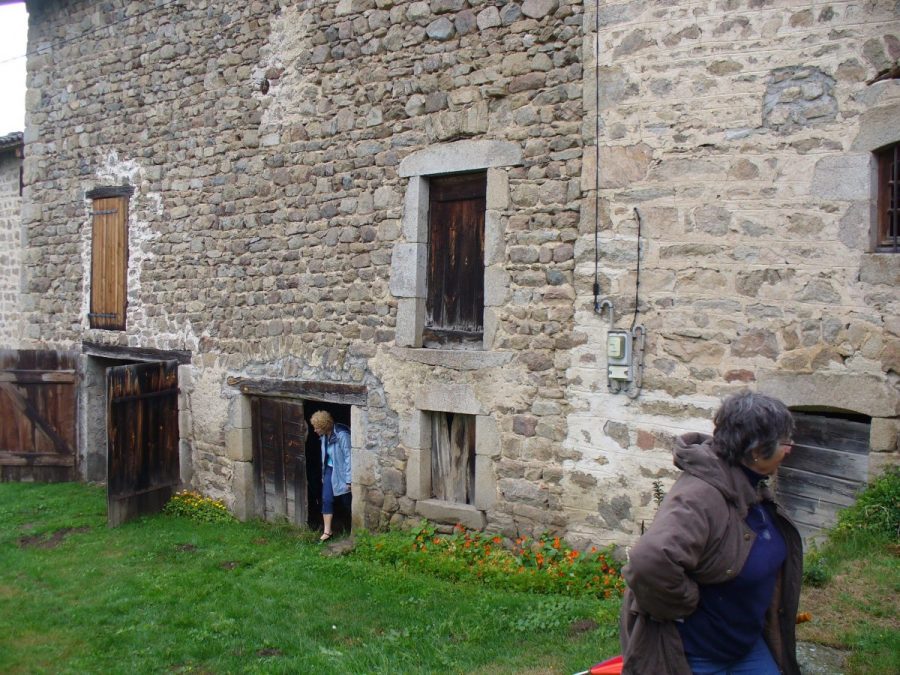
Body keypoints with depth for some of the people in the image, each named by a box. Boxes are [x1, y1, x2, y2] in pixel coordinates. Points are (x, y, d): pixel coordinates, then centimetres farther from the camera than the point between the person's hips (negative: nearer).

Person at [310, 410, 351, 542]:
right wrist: (323, 474, 17)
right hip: (329, 470, 7)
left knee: (346, 501, 9)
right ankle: (327, 531, 7)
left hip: (341, 471, -6)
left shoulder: (342, 435, -26)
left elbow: (348, 457, -23)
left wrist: (348, 480, -21)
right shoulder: (324, 436, -2)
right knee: (326, 499, 0)